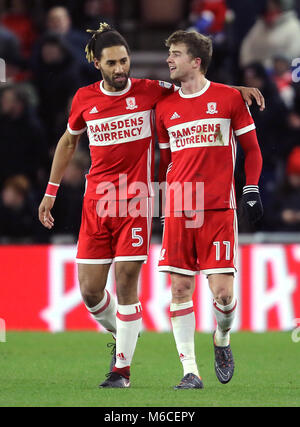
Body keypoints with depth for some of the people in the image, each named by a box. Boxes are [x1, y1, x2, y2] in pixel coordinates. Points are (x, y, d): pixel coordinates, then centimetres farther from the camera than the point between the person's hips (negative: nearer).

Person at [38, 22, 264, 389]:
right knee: (90, 291, 0)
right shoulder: (84, 99, 5)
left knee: (126, 286, -8)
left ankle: (122, 367, 2)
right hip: (95, 203, 2)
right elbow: (69, 141, 22)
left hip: (135, 203, -2)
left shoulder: (149, 91, -1)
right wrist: (51, 191, 22)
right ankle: (119, 334, 29)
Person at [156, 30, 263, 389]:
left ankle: (222, 340, 21)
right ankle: (190, 370, 2)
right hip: (178, 210, 3)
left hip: (219, 209, -3)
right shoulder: (164, 107, 11)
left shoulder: (229, 98, 3)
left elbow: (251, 149, 10)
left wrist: (252, 190, 1)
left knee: (222, 291, -10)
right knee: (180, 289, -4)